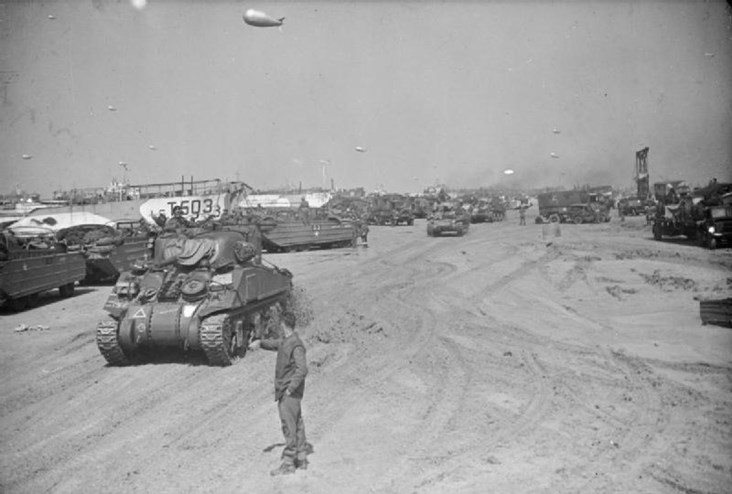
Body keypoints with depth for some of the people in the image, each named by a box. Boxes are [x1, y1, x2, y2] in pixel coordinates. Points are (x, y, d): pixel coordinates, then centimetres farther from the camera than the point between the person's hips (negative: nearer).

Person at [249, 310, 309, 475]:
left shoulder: (296, 345, -19)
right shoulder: (284, 341, 10)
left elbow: (302, 370, -24)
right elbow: (272, 344, 24)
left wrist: (290, 389, -21)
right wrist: (259, 342, 4)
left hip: (290, 393, -9)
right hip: (283, 391, 9)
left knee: (289, 426, -3)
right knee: (296, 424, 15)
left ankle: (288, 463, 4)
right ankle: (301, 460, 24)